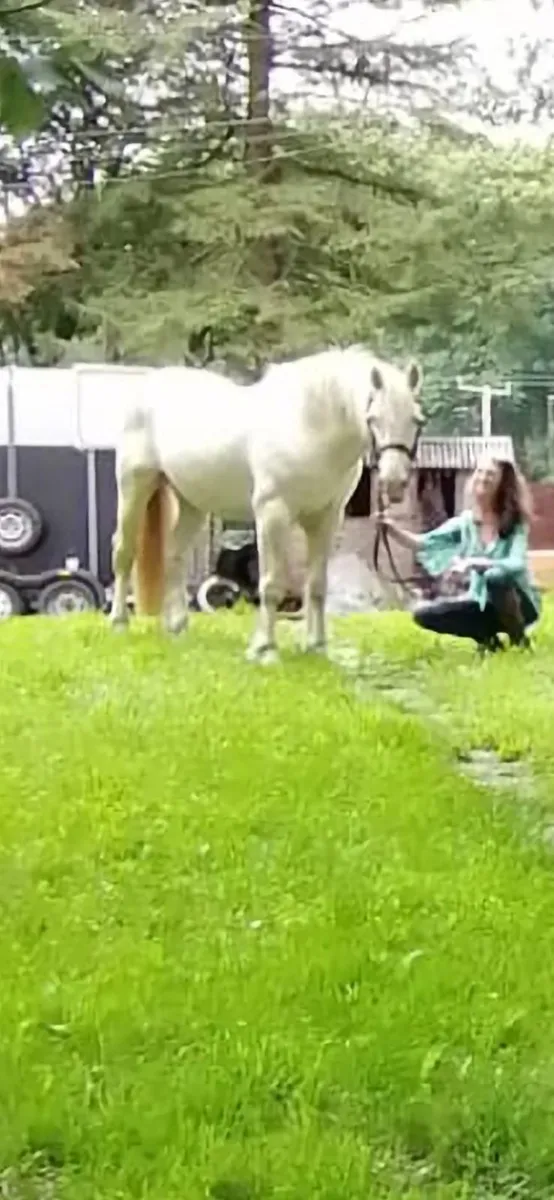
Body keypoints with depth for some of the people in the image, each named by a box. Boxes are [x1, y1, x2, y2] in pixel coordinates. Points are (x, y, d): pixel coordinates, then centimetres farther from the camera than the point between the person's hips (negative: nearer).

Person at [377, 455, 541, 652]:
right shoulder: (465, 522, -2)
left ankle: (518, 638, -13)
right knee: (424, 612, -15)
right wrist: (394, 530, -33)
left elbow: (516, 564, -28)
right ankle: (486, 636, 3)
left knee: (495, 576, -37)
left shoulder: (515, 524, -13)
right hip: (483, 603, 4)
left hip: (520, 603, -4)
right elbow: (425, 542, -14)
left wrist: (472, 562, -41)